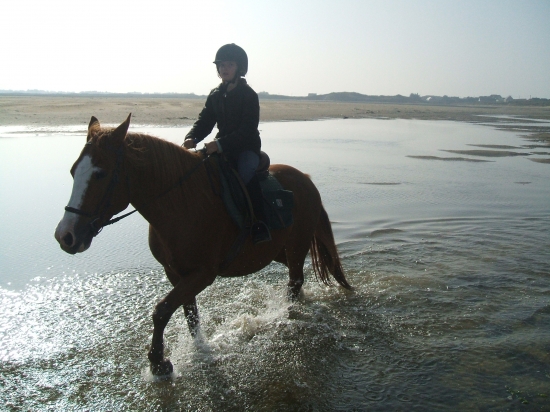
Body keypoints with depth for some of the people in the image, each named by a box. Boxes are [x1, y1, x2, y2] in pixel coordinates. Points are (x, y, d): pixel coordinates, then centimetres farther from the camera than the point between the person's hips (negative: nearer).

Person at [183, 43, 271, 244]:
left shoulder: (249, 95, -10)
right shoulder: (215, 95, 10)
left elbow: (247, 129, -19)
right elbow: (204, 121, 7)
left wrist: (221, 144, -32)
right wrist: (192, 138, -16)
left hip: (247, 146, -6)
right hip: (222, 148, 6)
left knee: (245, 173, -36)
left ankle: (260, 222, -27)